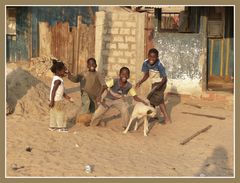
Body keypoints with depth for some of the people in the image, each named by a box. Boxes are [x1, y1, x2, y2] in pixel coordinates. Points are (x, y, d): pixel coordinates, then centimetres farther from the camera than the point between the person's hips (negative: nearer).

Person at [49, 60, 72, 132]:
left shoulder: (55, 78, 12)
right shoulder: (58, 80, -19)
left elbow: (61, 91, 19)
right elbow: (53, 90, -23)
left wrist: (67, 97, 21)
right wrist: (52, 101, -24)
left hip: (57, 100, 10)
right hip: (57, 100, -10)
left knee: (54, 113, 15)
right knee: (60, 113, 1)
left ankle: (52, 126, 22)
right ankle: (61, 127, 8)